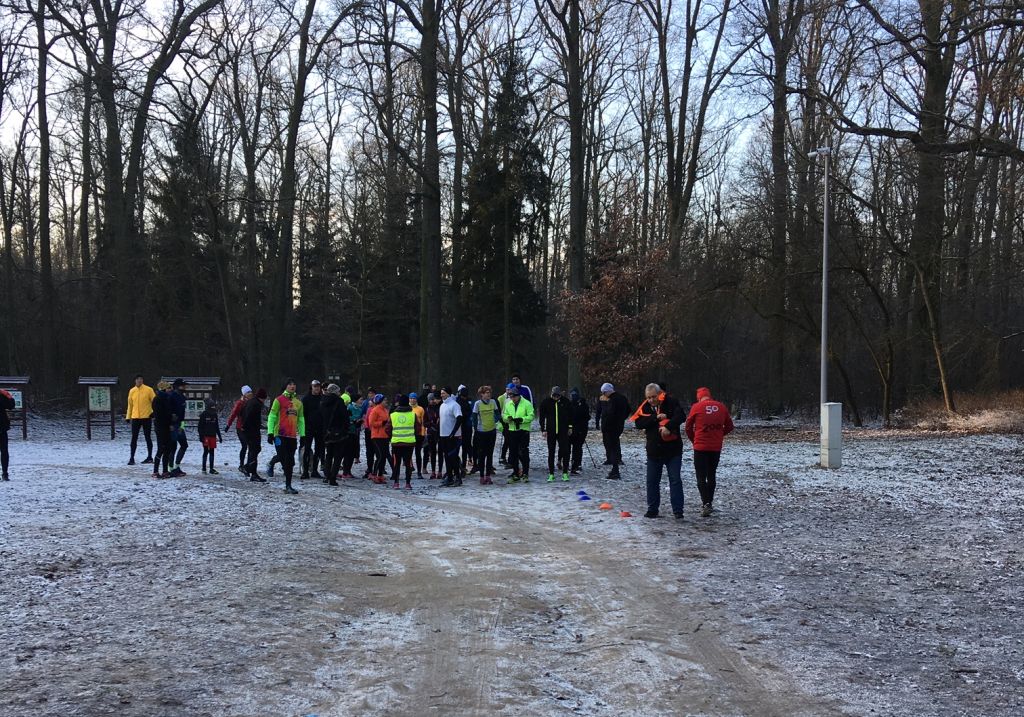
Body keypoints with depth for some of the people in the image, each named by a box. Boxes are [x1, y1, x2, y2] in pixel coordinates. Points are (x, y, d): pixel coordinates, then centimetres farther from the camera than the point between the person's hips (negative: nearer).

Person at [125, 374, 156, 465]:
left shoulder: (148, 390, -3)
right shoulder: (132, 391, 8)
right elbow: (130, 404, 13)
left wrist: (154, 412, -16)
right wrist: (128, 416, 11)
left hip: (146, 417, -3)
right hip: (135, 418, 3)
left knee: (148, 437, 6)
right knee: (134, 438, 2)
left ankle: (149, 457, 14)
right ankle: (132, 458, 5)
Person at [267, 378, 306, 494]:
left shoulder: (298, 403, 15)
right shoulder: (279, 400, -1)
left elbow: (301, 420, 19)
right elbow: (272, 416, -2)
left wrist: (302, 435, 14)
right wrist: (270, 433, -9)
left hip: (293, 436, 5)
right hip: (281, 435, -5)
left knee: (290, 462, 6)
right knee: (282, 458, -11)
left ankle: (288, 486, 10)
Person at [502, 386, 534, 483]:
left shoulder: (527, 404, -6)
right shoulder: (508, 404, 11)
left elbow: (531, 416, -9)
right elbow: (504, 416, 17)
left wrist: (522, 419, -22)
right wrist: (508, 418, -6)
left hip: (523, 431, -5)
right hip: (512, 431, 5)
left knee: (524, 453, -6)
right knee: (513, 454, 8)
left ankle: (525, 474, 3)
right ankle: (516, 474, 17)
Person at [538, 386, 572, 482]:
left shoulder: (566, 401, -1)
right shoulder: (546, 402, -3)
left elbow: (570, 415, 10)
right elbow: (542, 417, 2)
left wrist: (570, 427, 8)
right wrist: (543, 429, -3)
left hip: (563, 431, 0)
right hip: (550, 431, 0)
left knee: (565, 451, -4)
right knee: (551, 453, 4)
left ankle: (565, 473, 5)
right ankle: (551, 474, 9)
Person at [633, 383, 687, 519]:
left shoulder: (670, 402, -8)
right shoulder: (645, 407, 2)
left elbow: (681, 415, -21)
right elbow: (638, 423, -10)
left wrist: (668, 427, -32)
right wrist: (656, 417, -20)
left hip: (673, 450, -4)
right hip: (654, 450, 4)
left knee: (675, 480, -3)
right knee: (652, 481, 9)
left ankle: (678, 510, 1)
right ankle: (652, 509, 21)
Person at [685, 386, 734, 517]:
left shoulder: (696, 407, -6)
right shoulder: (721, 407, 3)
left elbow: (688, 427, 1)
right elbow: (729, 427, 10)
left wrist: (693, 440, 17)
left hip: (700, 447, -4)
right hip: (716, 447, 4)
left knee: (701, 477, 0)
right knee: (711, 475, 18)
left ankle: (706, 504, -14)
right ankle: (709, 502, 25)